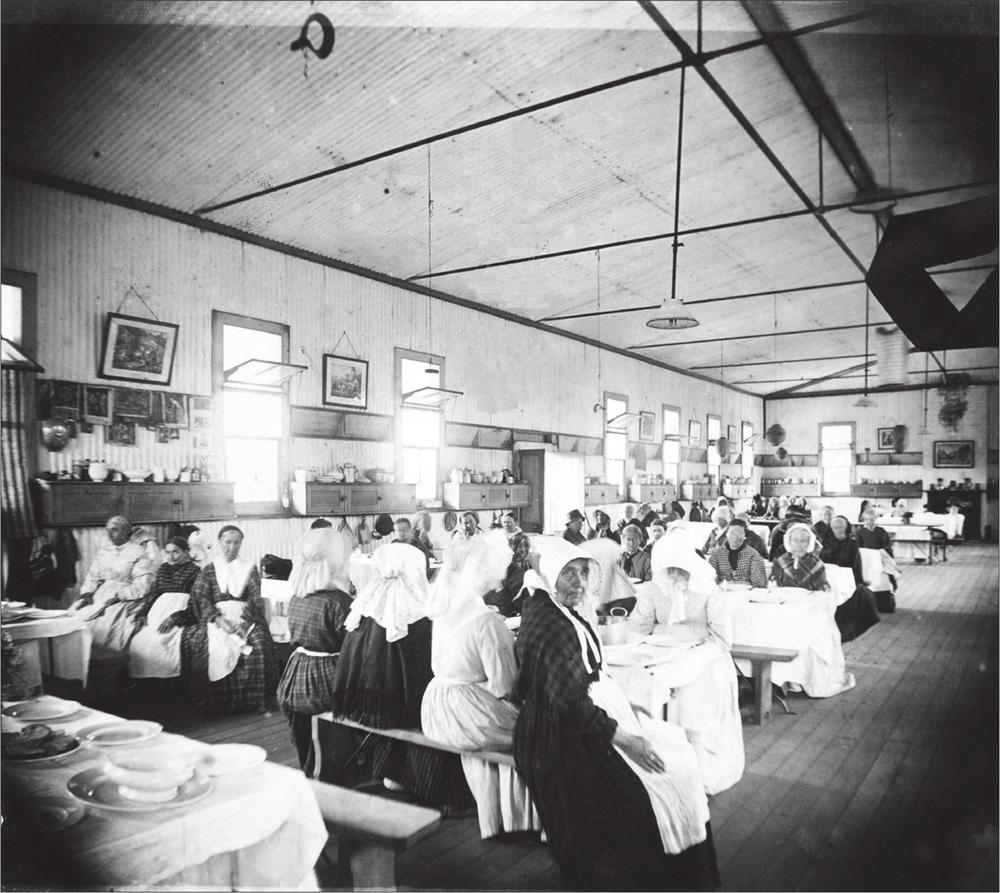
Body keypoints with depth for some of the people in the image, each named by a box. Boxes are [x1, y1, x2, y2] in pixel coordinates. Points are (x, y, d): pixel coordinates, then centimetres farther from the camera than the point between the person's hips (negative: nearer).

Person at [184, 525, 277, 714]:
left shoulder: (249, 569, 12)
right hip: (215, 617, 1)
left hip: (245, 616, 0)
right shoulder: (208, 569, 12)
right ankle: (213, 701, -12)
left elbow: (255, 599, 3)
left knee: (258, 646, -27)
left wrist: (244, 621, -15)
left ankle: (254, 700, -16)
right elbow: (200, 597, 0)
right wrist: (219, 619, -16)